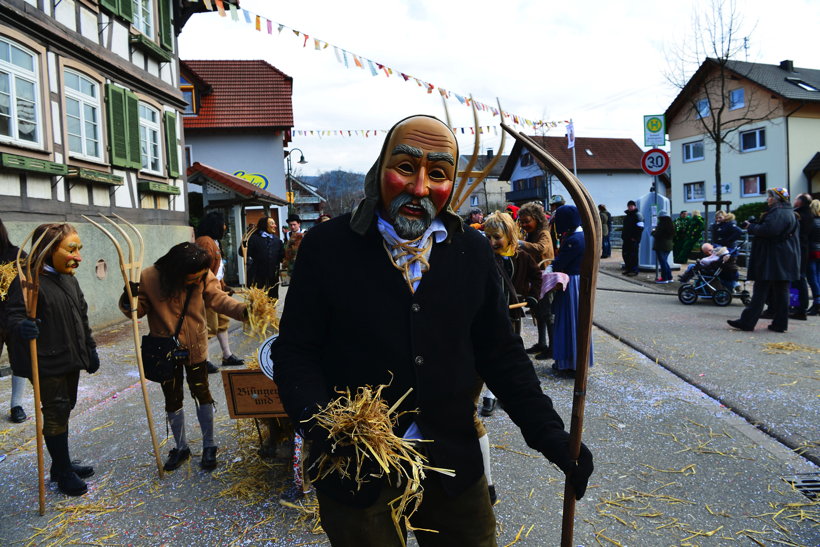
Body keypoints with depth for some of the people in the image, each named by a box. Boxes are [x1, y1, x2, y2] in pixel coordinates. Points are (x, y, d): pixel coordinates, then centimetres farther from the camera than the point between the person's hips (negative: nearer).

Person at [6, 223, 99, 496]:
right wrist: (21, 327, -44)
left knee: (64, 409, 18)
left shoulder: (70, 279, 10)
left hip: (70, 360, 8)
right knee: (55, 414, 2)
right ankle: (63, 472, 18)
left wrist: (90, 350, 19)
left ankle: (62, 465, 33)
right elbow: (14, 314, -22)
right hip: (47, 363, -8)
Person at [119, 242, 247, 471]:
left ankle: (209, 446, 25)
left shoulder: (204, 276, -15)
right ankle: (181, 447, 32)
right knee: (172, 400, 12)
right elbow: (139, 310, -10)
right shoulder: (149, 278, -19)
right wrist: (130, 300, -34)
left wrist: (243, 309, -39)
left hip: (195, 347, 0)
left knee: (201, 393, 6)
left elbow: (218, 299, -20)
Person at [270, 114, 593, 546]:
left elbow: (501, 354, 5)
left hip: (454, 469, 3)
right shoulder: (327, 246, -8)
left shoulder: (473, 251, 1)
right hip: (356, 475, -2)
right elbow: (295, 354, -7)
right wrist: (326, 431, -23)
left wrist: (549, 435, -3)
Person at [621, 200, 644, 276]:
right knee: (625, 253, 12)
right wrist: (623, 235, 17)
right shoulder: (627, 215, 19)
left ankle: (634, 270, 1)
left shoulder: (638, 215, -8)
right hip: (626, 238, 9)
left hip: (633, 239, -9)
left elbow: (640, 228, -15)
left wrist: (635, 237, -18)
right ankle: (628, 268, 23)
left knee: (633, 255, -5)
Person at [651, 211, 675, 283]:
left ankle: (664, 278, -1)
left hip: (661, 246, -8)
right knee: (665, 261, 18)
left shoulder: (661, 224, -16)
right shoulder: (671, 224, 9)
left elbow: (656, 235, -21)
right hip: (668, 245, 8)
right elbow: (673, 235, 18)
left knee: (662, 262, -3)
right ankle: (669, 277, 20)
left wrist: (653, 231, 1)